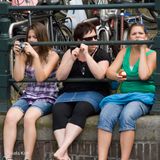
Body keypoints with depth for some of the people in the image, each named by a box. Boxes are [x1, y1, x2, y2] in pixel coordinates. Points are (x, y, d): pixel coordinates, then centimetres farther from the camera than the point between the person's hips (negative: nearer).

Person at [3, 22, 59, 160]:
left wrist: (35, 56, -20)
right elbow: (18, 78, 1)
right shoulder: (25, 55, 9)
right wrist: (18, 56, -5)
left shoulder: (52, 55, -1)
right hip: (28, 96, 4)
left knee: (29, 117, -36)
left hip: (46, 98, -4)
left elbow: (40, 77, -12)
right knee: (10, 117, -29)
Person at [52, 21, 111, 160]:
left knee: (81, 109, -36)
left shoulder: (102, 55, 5)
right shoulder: (70, 53, 13)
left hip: (93, 93, -3)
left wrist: (86, 55, -16)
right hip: (69, 93, 3)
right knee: (58, 110, -30)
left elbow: (100, 75, -14)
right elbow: (60, 77, 2)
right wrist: (72, 59, -10)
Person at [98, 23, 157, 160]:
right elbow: (109, 72, 4)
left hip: (143, 97, -4)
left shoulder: (152, 54, 4)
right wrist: (116, 76, -21)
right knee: (105, 116, -29)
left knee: (127, 116, -37)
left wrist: (142, 50, -5)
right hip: (122, 96, 4)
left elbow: (144, 75, -15)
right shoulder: (125, 52, 16)